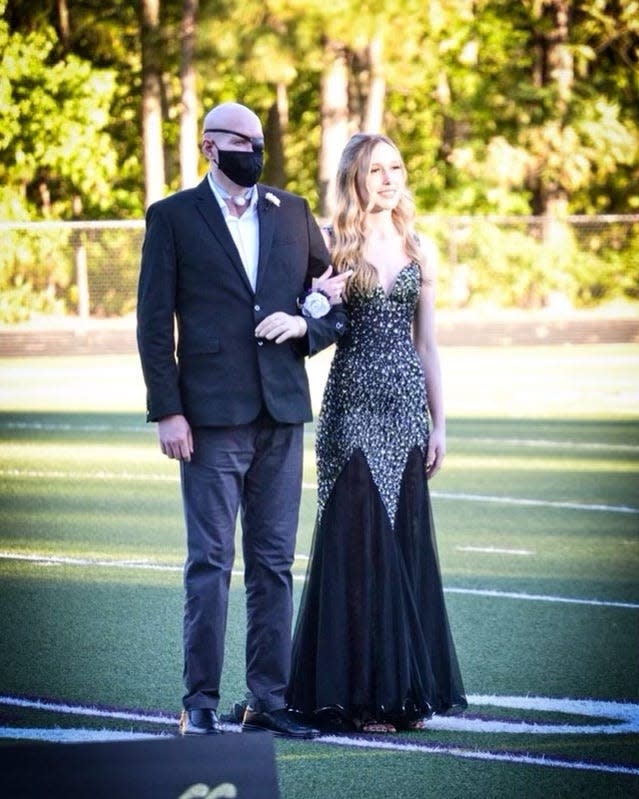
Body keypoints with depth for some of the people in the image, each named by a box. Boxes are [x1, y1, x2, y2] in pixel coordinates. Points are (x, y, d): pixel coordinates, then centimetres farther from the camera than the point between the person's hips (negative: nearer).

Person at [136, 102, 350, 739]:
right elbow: (154, 322, -2)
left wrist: (306, 325, -4)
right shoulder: (173, 218, 1)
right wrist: (167, 411, -10)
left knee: (273, 561, 7)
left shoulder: (293, 213, 13)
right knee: (210, 562, -4)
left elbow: (338, 299, 18)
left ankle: (269, 700, 12)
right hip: (211, 416, -4)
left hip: (281, 412, 4)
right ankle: (200, 703, 1)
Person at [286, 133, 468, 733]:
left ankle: (406, 688, 12)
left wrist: (438, 423, 9)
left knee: (405, 541, 6)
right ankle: (355, 691, 1)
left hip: (406, 406, 4)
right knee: (357, 542, -4)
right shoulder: (331, 246, 0)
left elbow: (426, 344, 13)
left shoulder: (416, 251, 11)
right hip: (353, 406, -4)